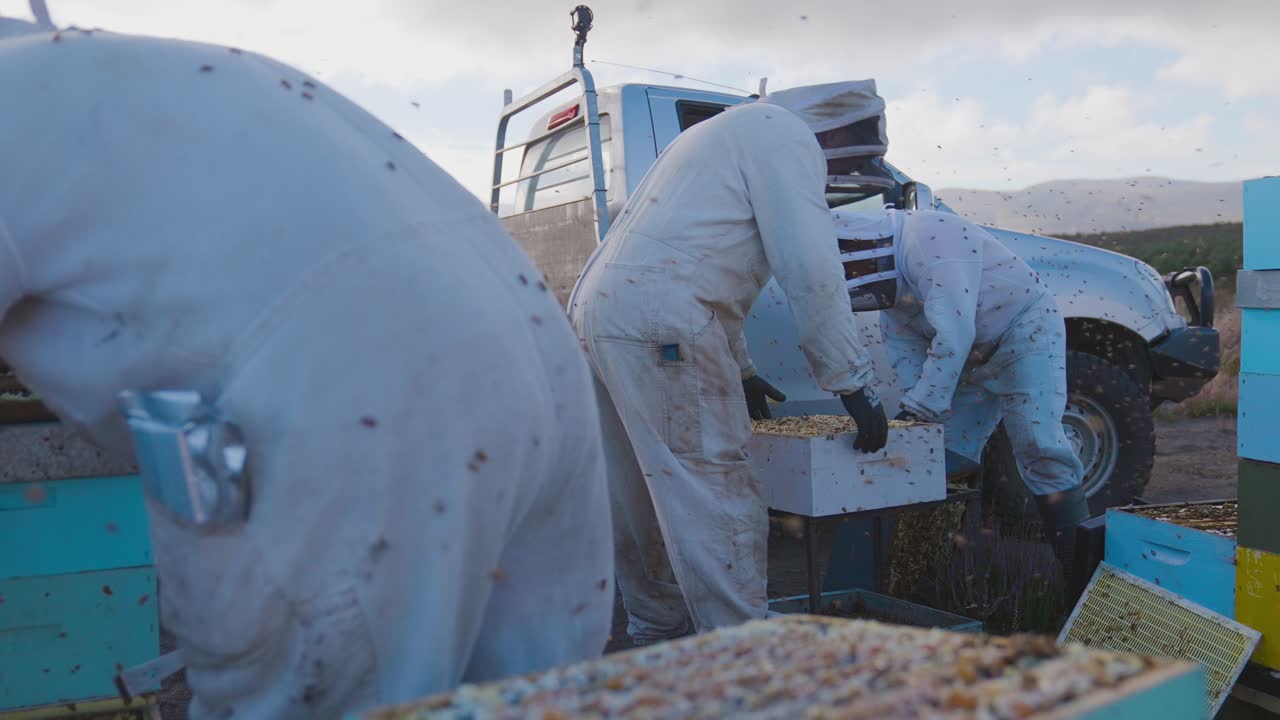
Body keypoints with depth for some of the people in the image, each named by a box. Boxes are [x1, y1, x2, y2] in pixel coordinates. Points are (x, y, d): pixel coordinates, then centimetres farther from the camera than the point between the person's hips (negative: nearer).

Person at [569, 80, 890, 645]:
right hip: (660, 324, -10)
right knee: (717, 500, -7)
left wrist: (740, 371, 38)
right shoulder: (784, 134, 2)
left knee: (641, 498, 17)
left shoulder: (726, 133, 32)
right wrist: (854, 385, -2)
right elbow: (811, 271, -9)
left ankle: (658, 632, 30)